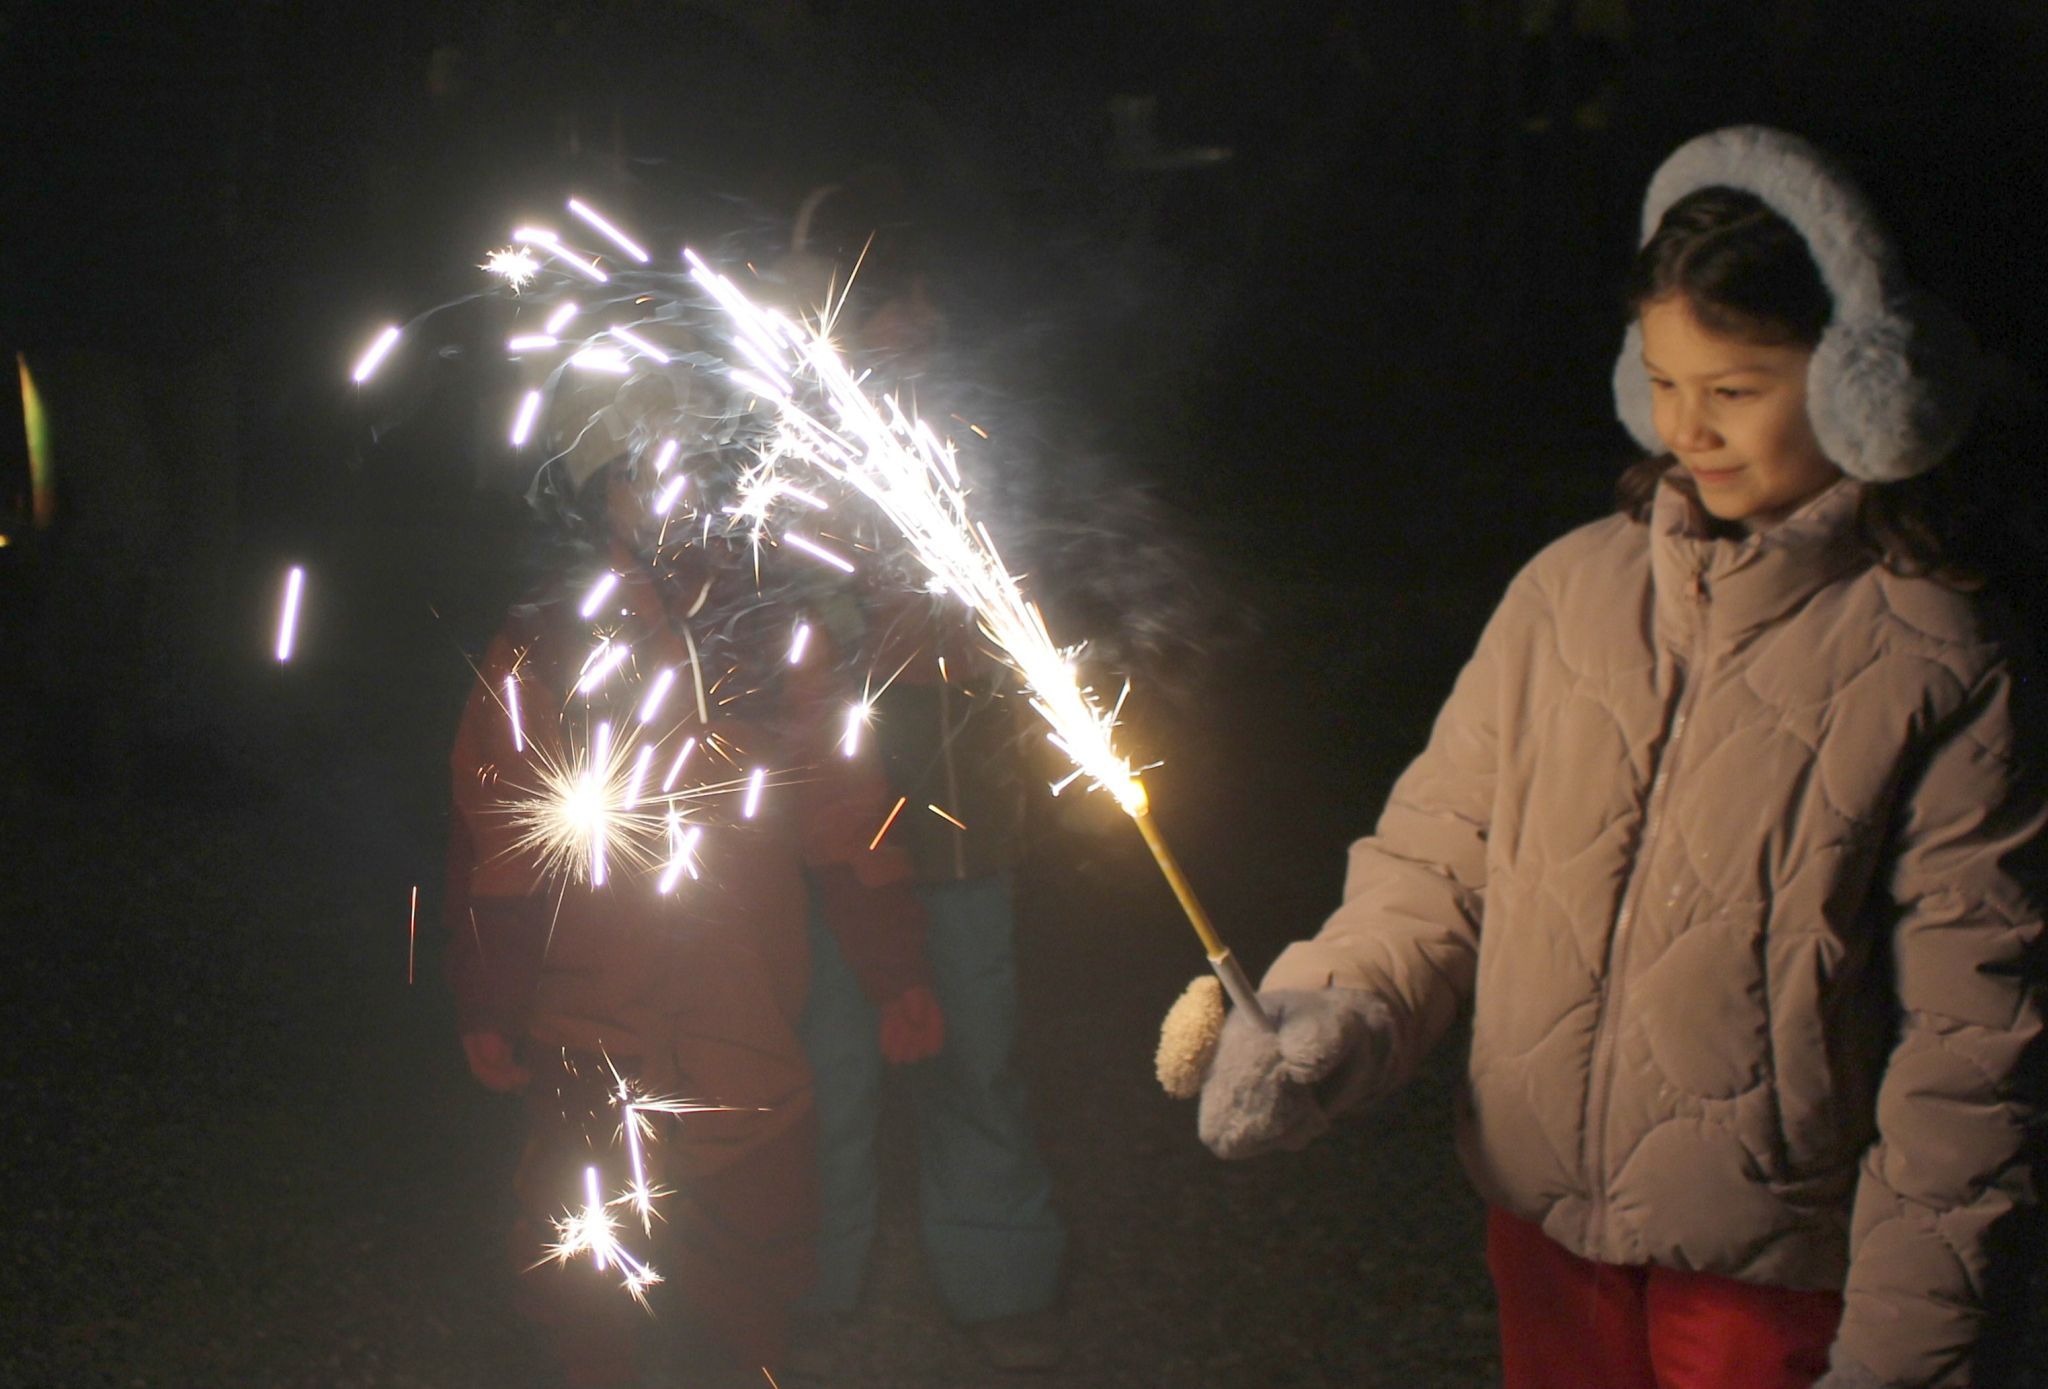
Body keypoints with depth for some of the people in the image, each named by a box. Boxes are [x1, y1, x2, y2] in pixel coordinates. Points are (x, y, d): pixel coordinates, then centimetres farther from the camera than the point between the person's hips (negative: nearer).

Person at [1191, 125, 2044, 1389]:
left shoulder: (1941, 665, -12)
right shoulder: (1571, 590, 0)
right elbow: (1438, 857, 2)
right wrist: (1330, 1024, -16)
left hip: (1768, 1262, -3)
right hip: (1543, 1205, 4)